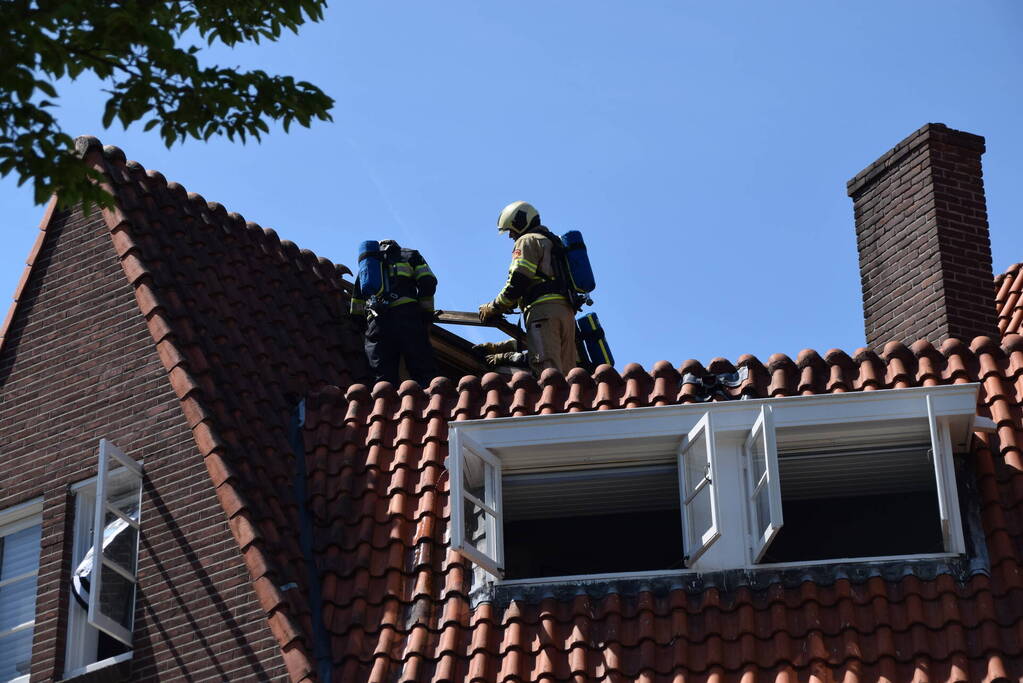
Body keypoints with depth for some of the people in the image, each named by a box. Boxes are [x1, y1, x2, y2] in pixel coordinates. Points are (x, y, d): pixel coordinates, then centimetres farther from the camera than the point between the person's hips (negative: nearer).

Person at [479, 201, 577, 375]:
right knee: (566, 372, 2)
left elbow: (518, 281, -8)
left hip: (543, 310, -9)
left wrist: (494, 308, 3)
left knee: (547, 369, -20)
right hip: (567, 311, 9)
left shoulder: (528, 241, 3)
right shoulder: (552, 242, 32)